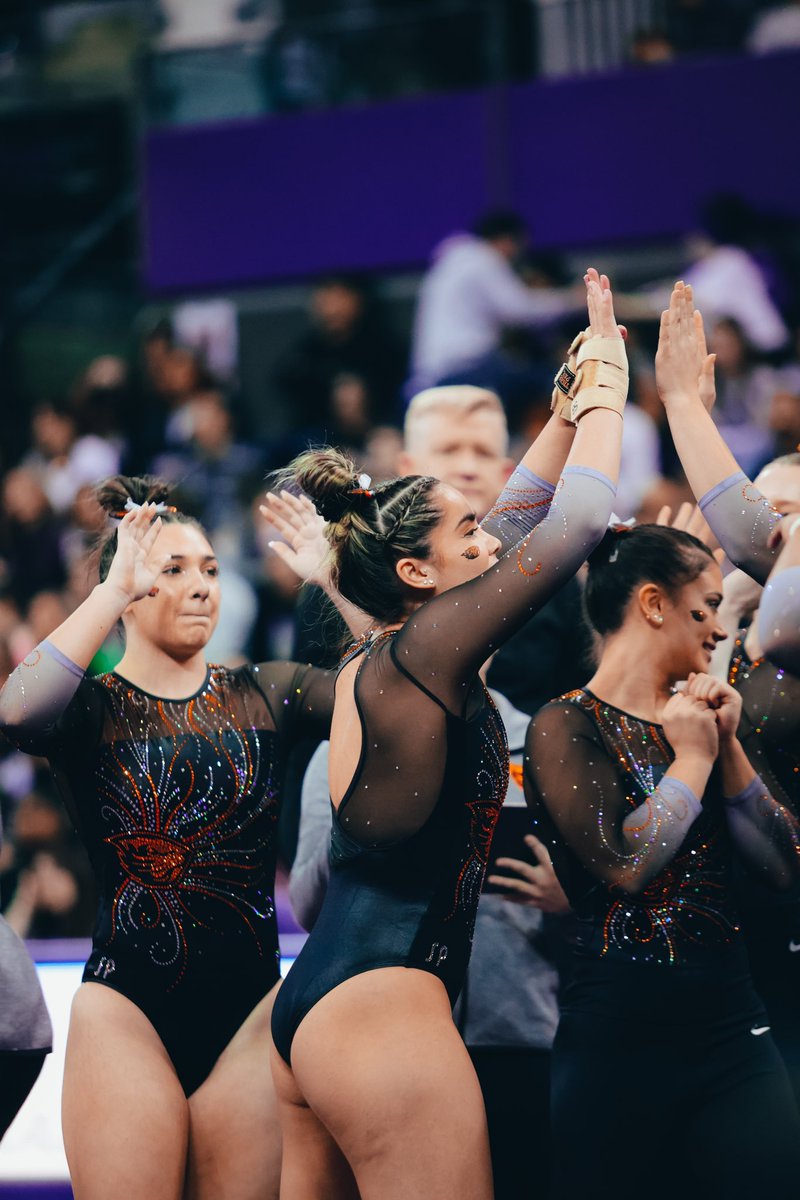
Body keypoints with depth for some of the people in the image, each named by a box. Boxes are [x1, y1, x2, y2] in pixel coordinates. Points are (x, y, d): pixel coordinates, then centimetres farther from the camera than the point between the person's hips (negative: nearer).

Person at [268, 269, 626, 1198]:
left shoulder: (373, 661, 13)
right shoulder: (421, 651, -11)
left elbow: (521, 517, 23)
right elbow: (577, 520, -11)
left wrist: (576, 388, 24)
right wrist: (606, 381, 3)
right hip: (382, 1009, -10)